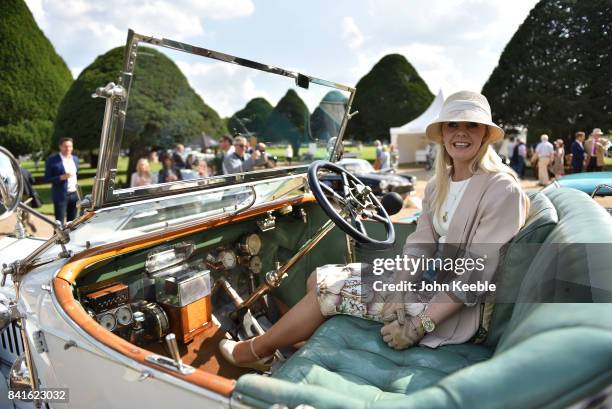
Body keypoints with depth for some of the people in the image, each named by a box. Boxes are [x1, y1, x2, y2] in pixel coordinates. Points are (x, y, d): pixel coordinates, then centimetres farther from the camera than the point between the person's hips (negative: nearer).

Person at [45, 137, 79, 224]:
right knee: (59, 223, -4)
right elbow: (47, 178, -6)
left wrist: (77, 190, 14)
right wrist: (61, 177, -21)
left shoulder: (75, 159, 11)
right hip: (61, 195, -5)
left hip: (74, 194, 5)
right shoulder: (52, 160, -6)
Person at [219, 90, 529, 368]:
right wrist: (400, 295, -18)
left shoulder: (502, 189, -18)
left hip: (455, 309, -7)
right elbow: (419, 245, -2)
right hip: (427, 280, 7)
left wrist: (420, 325, -25)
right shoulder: (438, 185, 6)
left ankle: (255, 351, 12)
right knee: (318, 279, -1)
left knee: (327, 289, -10)